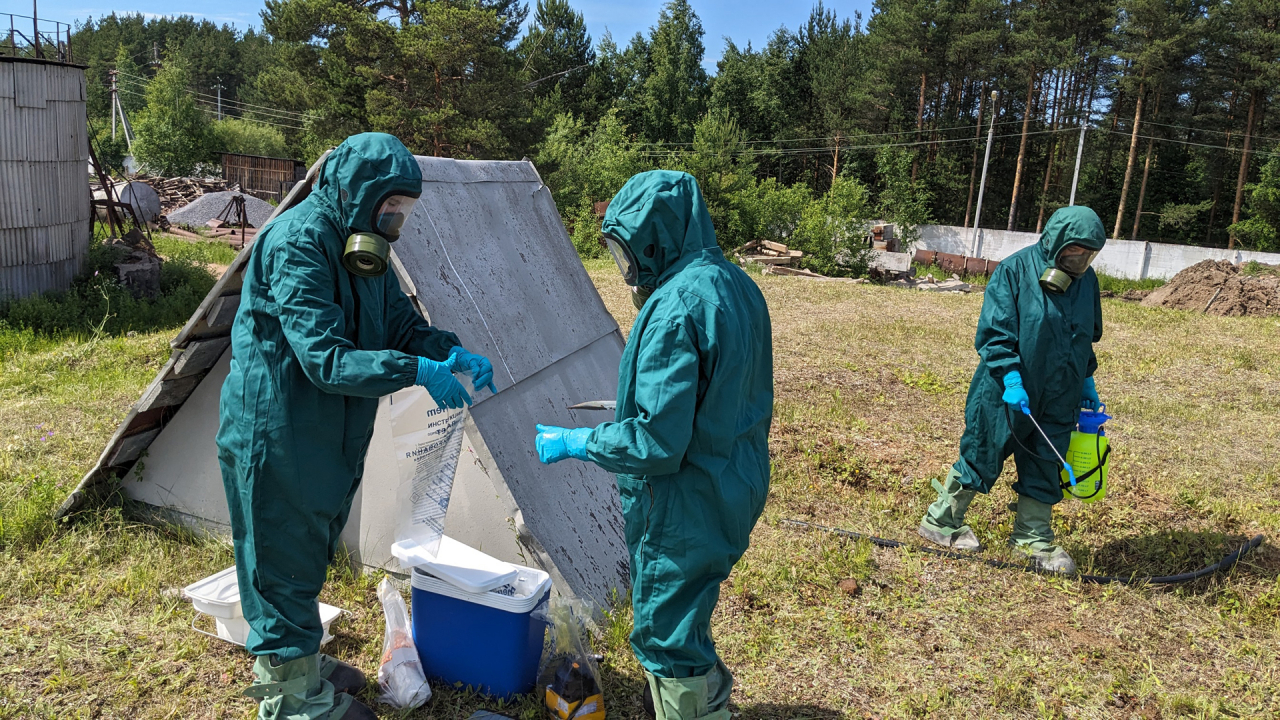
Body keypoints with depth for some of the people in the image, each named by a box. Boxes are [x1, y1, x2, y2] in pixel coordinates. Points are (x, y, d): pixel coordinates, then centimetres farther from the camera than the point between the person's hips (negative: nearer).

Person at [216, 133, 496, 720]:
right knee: (284, 557, 6)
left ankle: (295, 660, 41)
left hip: (327, 434, 9)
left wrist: (451, 352, -9)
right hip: (275, 434, -9)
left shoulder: (360, 243, 5)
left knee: (311, 551, 22)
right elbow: (324, 358, -31)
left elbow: (401, 322, 10)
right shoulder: (298, 243, -24)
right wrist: (417, 371, -35)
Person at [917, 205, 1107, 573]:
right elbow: (995, 333, -16)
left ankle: (1034, 538, 26)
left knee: (1044, 470, 12)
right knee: (981, 457, 5)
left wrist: (1087, 381, 17)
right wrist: (1011, 379, -24)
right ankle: (940, 521, 21)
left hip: (1058, 398, 6)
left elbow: (1087, 336, 19)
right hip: (1005, 394, -5)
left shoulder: (1086, 279, 5)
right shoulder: (1014, 271, -14)